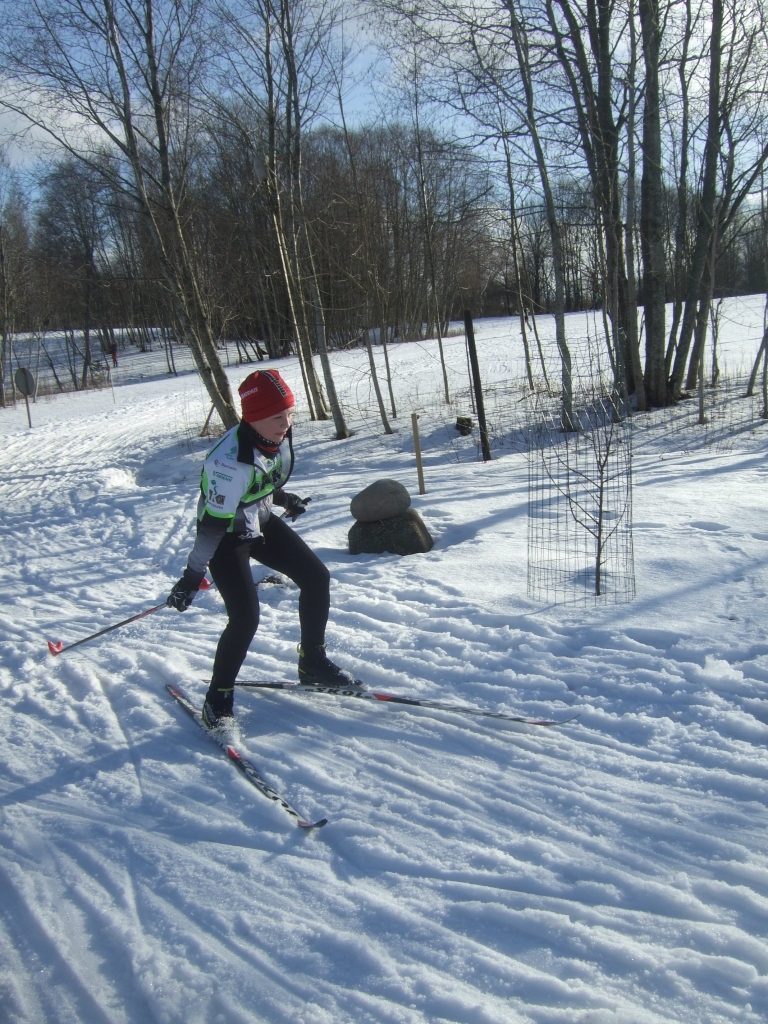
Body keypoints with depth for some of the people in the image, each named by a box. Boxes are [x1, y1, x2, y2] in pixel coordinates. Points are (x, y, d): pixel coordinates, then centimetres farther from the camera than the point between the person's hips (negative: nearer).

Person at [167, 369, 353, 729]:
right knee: (245, 617, -17)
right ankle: (219, 695, 6)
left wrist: (283, 498, 17)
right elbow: (213, 523, -30)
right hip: (226, 536, -8)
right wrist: (192, 576, -25)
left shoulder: (279, 434, -12)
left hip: (261, 522, 8)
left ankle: (312, 662, 21)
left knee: (317, 578, 3)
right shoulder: (231, 461, -34)